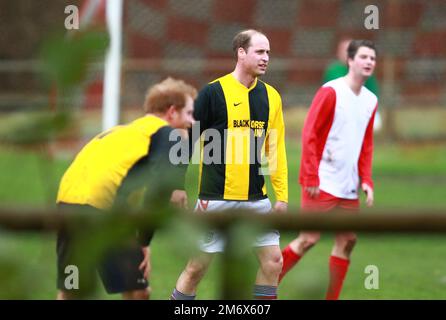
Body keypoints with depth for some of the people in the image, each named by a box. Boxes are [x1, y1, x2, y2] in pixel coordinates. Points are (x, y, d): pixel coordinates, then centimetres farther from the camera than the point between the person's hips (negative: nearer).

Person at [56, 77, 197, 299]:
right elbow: (160, 185, -7)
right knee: (138, 292, 4)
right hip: (102, 207, -7)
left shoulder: (119, 132, 32)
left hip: (66, 200, 7)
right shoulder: (167, 134, 8)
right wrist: (145, 241, -6)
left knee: (68, 293, 16)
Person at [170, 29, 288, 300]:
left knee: (273, 261, 1)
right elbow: (187, 141, -3)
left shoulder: (271, 96, 7)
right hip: (217, 198, -4)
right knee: (197, 267, -1)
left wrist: (282, 194, 7)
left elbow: (276, 147, 11)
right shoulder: (213, 92, -7)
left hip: (257, 198, 4)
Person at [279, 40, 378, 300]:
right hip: (322, 183, -7)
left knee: (348, 241, 3)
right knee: (310, 239, -8)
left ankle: (332, 299, 9)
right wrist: (311, 178, -16)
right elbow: (309, 134, -12)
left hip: (349, 188, 7)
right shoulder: (331, 92, -9)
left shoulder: (371, 100, 11)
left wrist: (366, 180, 7)